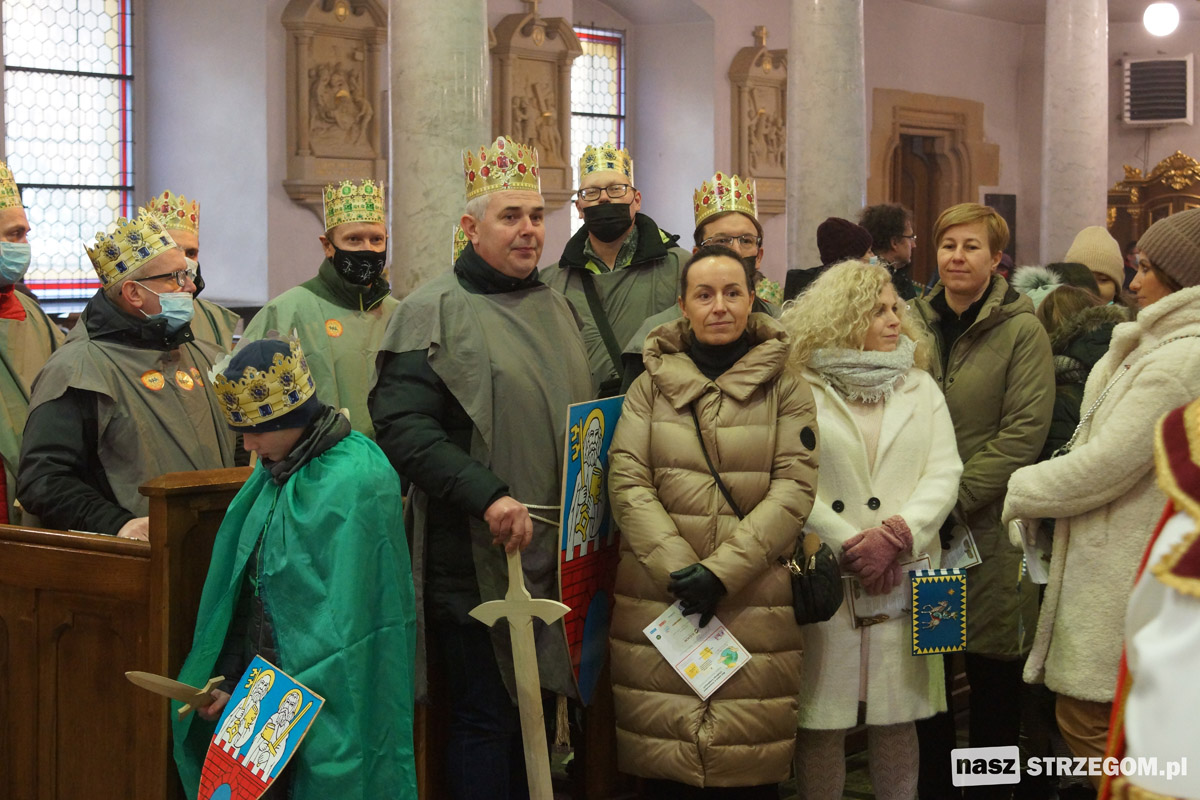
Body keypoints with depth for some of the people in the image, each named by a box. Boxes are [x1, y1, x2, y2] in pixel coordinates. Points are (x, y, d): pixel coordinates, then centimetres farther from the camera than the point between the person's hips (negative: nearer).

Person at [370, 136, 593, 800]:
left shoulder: (556, 307, 14)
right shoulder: (436, 310, -8)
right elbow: (401, 424, -18)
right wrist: (487, 495, -26)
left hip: (553, 557, 7)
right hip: (475, 560, -7)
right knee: (486, 719, -1)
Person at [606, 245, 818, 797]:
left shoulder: (785, 388, 6)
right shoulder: (651, 384, 10)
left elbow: (794, 487, -3)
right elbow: (627, 481, 1)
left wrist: (723, 570, -13)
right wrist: (677, 569, -12)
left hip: (755, 602, -1)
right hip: (656, 604, 1)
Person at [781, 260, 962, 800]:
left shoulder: (920, 387, 12)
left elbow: (944, 474, 4)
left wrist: (896, 533, -12)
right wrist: (848, 544, -12)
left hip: (905, 575, 3)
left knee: (897, 719, 6)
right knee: (820, 721, 1)